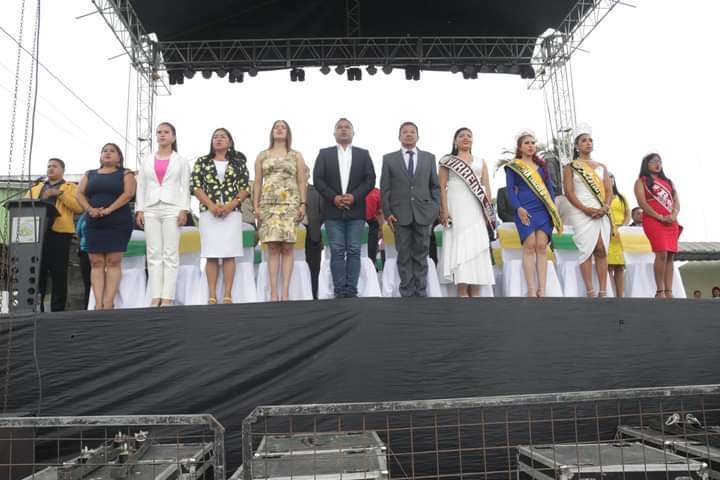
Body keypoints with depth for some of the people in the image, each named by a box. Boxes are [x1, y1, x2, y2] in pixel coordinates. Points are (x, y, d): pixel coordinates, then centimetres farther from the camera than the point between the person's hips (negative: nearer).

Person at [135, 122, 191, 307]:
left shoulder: (181, 160, 10)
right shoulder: (147, 160, 18)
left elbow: (185, 187, 3)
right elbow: (141, 186, 13)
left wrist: (184, 209, -8)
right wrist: (139, 210, 3)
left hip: (172, 209, -3)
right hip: (151, 210, 3)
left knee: (170, 254, -6)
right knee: (154, 254, -1)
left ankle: (167, 297, -7)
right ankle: (155, 297, -1)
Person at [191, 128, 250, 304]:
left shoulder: (239, 162, 10)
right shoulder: (202, 162, 12)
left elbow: (245, 187, 4)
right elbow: (195, 185, 3)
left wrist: (231, 205, -11)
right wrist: (211, 205, -10)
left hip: (232, 212, 0)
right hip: (209, 213, 1)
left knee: (229, 254, -3)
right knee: (211, 254, -2)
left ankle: (227, 295, -2)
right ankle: (212, 296, -1)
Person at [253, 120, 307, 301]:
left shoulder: (296, 155, 13)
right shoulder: (262, 155, 15)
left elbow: (301, 182, 7)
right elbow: (257, 182, 10)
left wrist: (303, 204, -4)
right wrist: (256, 206, 1)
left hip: (290, 204, -1)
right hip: (268, 204, 1)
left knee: (287, 247, -6)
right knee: (272, 247, -5)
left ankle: (285, 291, -6)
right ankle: (273, 292, -4)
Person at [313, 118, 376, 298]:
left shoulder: (363, 154, 12)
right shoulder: (324, 154, 11)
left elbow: (370, 179, 3)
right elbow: (317, 179, 3)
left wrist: (354, 196, -10)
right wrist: (333, 197, -10)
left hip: (356, 210, 1)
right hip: (333, 210, 0)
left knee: (354, 251, -1)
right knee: (337, 251, -2)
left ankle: (351, 290, 4)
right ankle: (339, 291, 2)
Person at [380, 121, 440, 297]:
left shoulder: (429, 157, 12)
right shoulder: (389, 159, 8)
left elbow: (435, 185, 11)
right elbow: (385, 188, 4)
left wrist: (435, 209, 1)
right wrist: (387, 212, -4)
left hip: (423, 213, 1)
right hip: (400, 214, -1)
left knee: (421, 255, 4)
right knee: (404, 256, 2)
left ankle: (421, 293, 11)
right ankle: (407, 294, 8)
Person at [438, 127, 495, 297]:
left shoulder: (480, 162, 18)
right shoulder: (447, 161, 9)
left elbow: (486, 187, 13)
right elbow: (441, 187, 0)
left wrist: (489, 210, 2)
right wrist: (444, 209, -12)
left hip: (476, 210, 3)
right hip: (456, 209, -3)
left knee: (476, 247, -3)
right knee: (459, 246, -9)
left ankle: (475, 292, -1)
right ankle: (462, 292, -9)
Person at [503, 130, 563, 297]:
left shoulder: (541, 165, 20)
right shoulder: (513, 166, 8)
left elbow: (550, 187, 17)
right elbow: (510, 189, -1)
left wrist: (553, 208, 6)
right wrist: (518, 208, -15)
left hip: (543, 209, 4)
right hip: (525, 210, -3)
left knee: (542, 247, -5)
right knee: (529, 246, -12)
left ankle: (542, 290, -7)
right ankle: (531, 290, -12)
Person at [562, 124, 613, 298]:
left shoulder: (601, 167, 18)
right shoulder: (571, 167, 6)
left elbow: (609, 191, 11)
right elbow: (569, 192, -4)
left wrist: (604, 207, -9)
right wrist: (586, 209, -16)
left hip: (602, 213, 4)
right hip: (581, 212, -3)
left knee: (601, 250, -3)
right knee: (586, 250, -9)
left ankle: (603, 291, -3)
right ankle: (590, 292, -10)